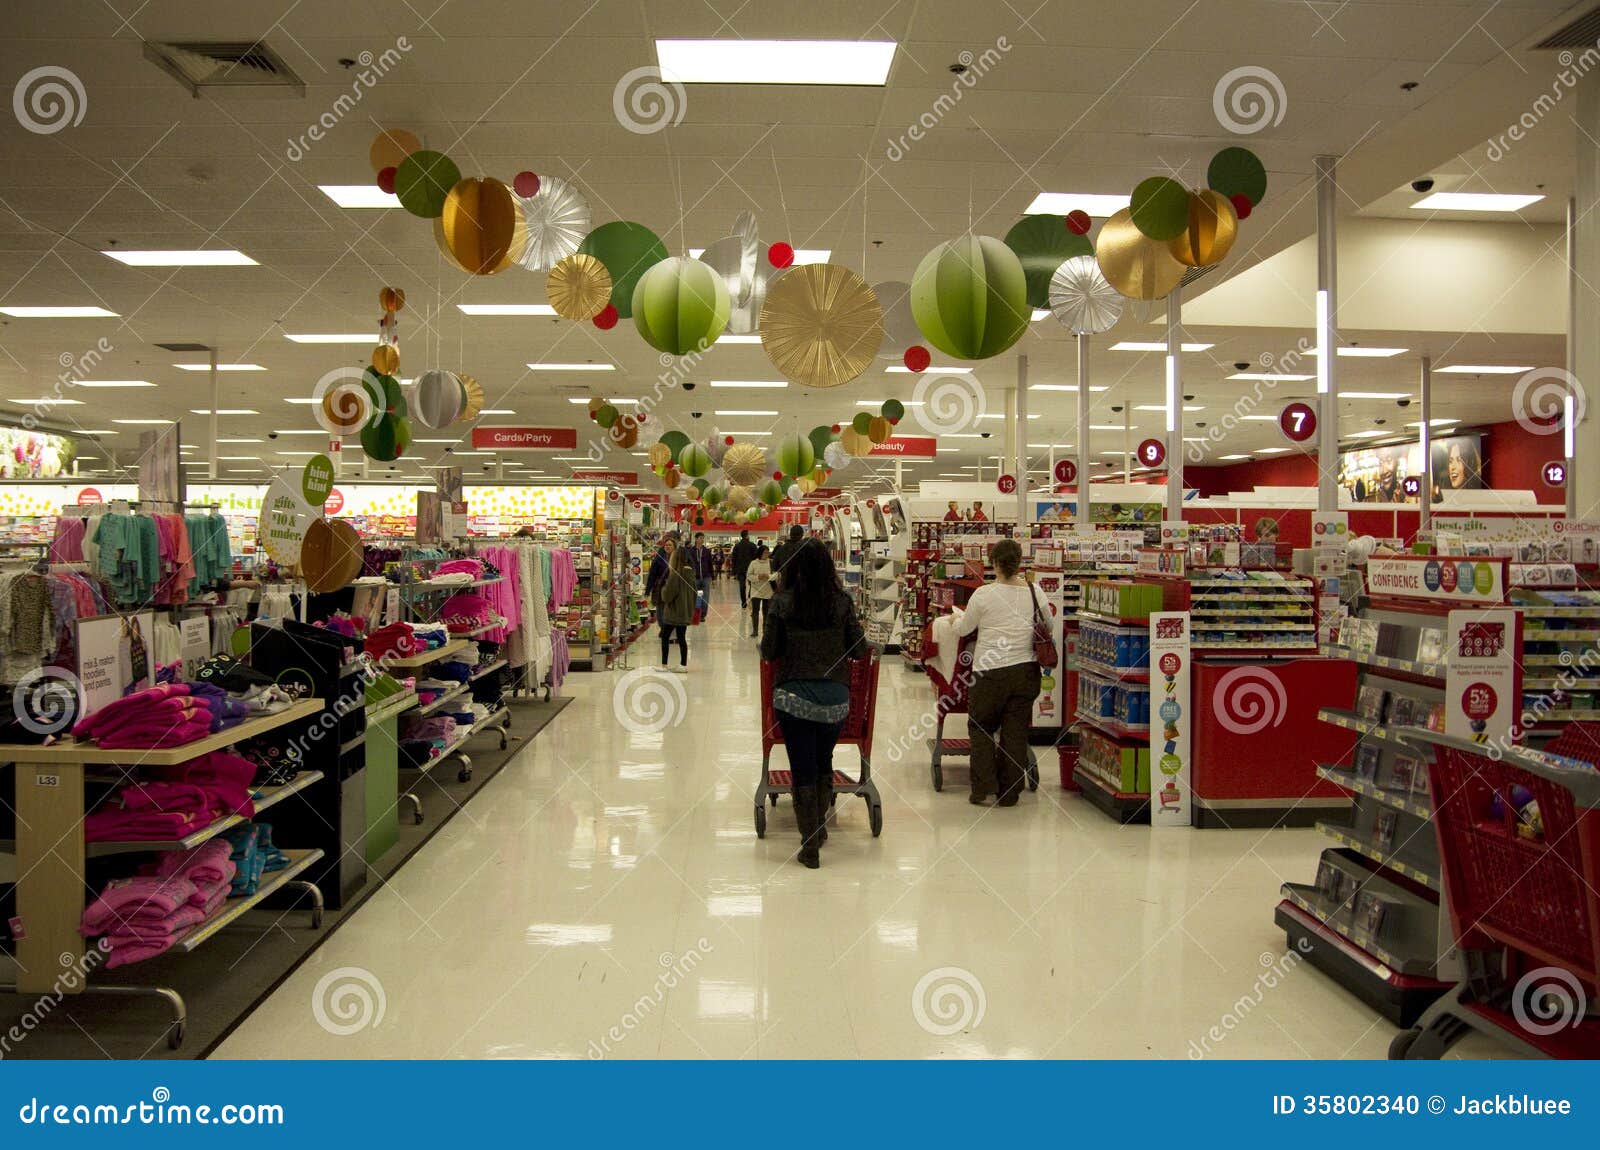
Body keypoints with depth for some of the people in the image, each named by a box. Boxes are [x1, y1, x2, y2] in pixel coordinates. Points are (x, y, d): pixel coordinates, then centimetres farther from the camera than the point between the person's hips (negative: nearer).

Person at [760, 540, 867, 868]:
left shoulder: (782, 602, -7)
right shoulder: (842, 602, -4)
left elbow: (768, 652, -3)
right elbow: (860, 649, 1)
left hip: (793, 696, -2)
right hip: (836, 696, 2)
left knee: (802, 770, 6)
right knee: (824, 764, 22)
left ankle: (810, 845, 11)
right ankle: (819, 828, 36)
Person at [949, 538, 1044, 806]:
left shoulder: (984, 594, -11)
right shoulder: (1033, 592, -1)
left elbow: (962, 629, 2)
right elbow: (1048, 624, 15)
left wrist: (956, 621, 23)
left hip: (991, 672, -3)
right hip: (1026, 670, 3)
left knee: (981, 726, 14)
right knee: (1016, 731, 11)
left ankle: (983, 785, 6)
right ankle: (1009, 792, 15)